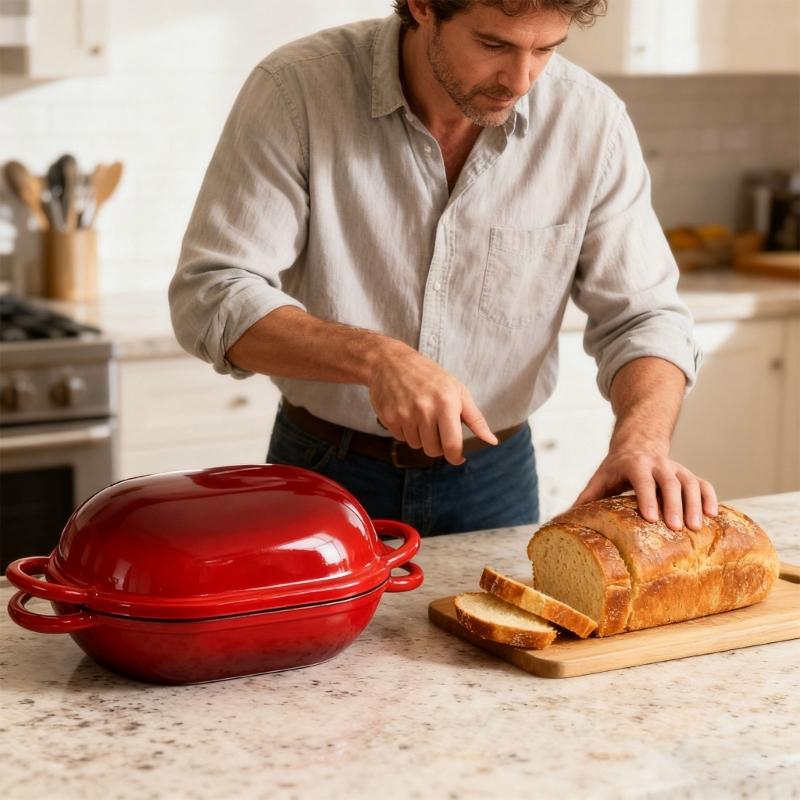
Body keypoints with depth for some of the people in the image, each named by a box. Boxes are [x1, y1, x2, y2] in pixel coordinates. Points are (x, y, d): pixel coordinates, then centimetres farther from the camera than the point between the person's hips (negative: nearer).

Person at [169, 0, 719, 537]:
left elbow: (643, 316, -7)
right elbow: (209, 297, -20)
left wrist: (643, 440, -28)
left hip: (493, 480, 2)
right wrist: (374, 357, -36)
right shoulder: (297, 89, -18)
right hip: (324, 475, -1)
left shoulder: (593, 121, -12)